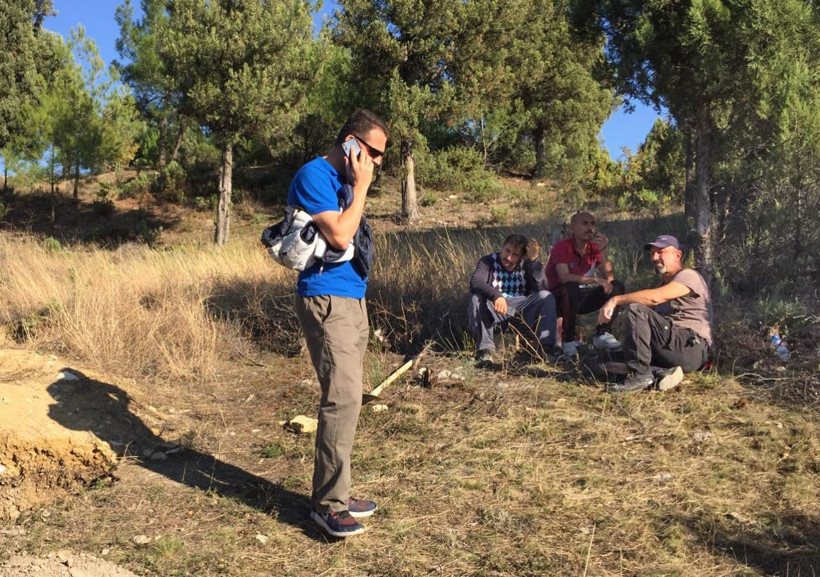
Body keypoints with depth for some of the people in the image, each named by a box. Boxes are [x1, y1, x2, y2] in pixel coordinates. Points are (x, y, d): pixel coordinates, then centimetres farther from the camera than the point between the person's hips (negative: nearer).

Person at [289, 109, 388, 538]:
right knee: (343, 399, -13)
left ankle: (335, 493, 19)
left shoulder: (344, 181, 18)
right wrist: (361, 187, -12)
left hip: (352, 300, 10)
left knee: (345, 399, 10)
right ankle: (328, 502, -2)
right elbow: (339, 236, -20)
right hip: (326, 300, -10)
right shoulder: (313, 176, -11)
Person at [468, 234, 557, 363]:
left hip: (520, 311, 2)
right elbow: (475, 282, -24)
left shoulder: (526, 265, 4)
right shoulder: (488, 261, -2)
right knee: (477, 298, -31)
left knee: (546, 297, -18)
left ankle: (544, 346, -23)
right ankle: (485, 348, -27)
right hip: (494, 311, -2)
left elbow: (541, 288, -13)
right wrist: (496, 295, -42)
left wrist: (534, 260, -21)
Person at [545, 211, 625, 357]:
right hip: (561, 298, -6)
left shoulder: (595, 247, 0)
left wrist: (603, 251, -19)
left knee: (617, 286, -11)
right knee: (571, 288, -38)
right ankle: (568, 341, -23)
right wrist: (595, 280, -33)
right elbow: (564, 278, -31)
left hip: (582, 298, 6)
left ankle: (601, 335, -8)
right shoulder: (562, 247, -17)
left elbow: (609, 278, -9)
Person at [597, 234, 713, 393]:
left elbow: (654, 297, -23)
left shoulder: (688, 276, -4)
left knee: (636, 309, -23)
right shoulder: (665, 283, 27)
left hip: (693, 348, -9)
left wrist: (616, 300, -21)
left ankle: (640, 375, -24)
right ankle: (663, 372, -14)